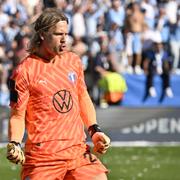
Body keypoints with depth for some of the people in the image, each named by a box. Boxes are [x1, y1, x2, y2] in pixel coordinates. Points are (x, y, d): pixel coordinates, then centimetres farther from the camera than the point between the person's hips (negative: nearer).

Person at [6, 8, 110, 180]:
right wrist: (14, 144, -19)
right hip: (42, 156, -5)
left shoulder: (73, 61, 11)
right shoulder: (24, 71, -6)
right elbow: (17, 115, -4)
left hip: (78, 150, 5)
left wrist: (94, 130, 13)